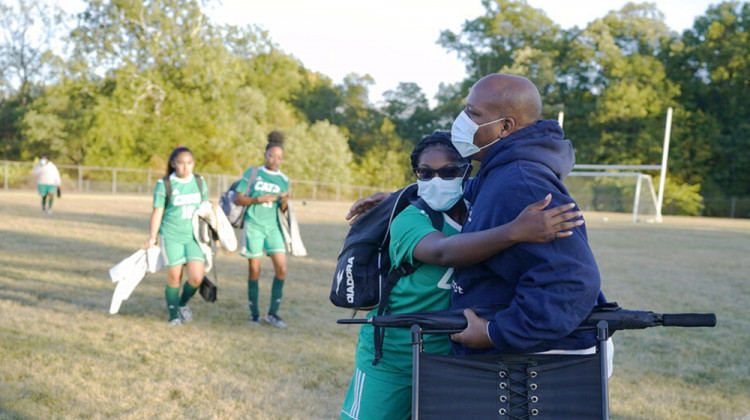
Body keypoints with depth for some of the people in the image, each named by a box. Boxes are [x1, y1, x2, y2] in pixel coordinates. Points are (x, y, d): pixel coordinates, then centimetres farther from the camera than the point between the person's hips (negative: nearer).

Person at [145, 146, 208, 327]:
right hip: (171, 236, -3)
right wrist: (152, 237, -3)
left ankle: (183, 302, 21)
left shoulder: (199, 182, 5)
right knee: (174, 277, 2)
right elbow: (157, 212, -2)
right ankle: (173, 313, 22)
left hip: (194, 236, 3)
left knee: (197, 277, -9)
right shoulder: (164, 185, -6)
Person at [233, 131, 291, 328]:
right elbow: (238, 199, -1)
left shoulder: (283, 180, 8)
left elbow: (282, 210, 9)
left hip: (273, 227, 3)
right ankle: (254, 312, 16)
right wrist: (259, 199, -15)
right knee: (254, 271, 2)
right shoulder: (252, 173, 0)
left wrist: (284, 200, -13)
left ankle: (272, 313, 5)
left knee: (281, 269, -7)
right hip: (253, 226, -3)